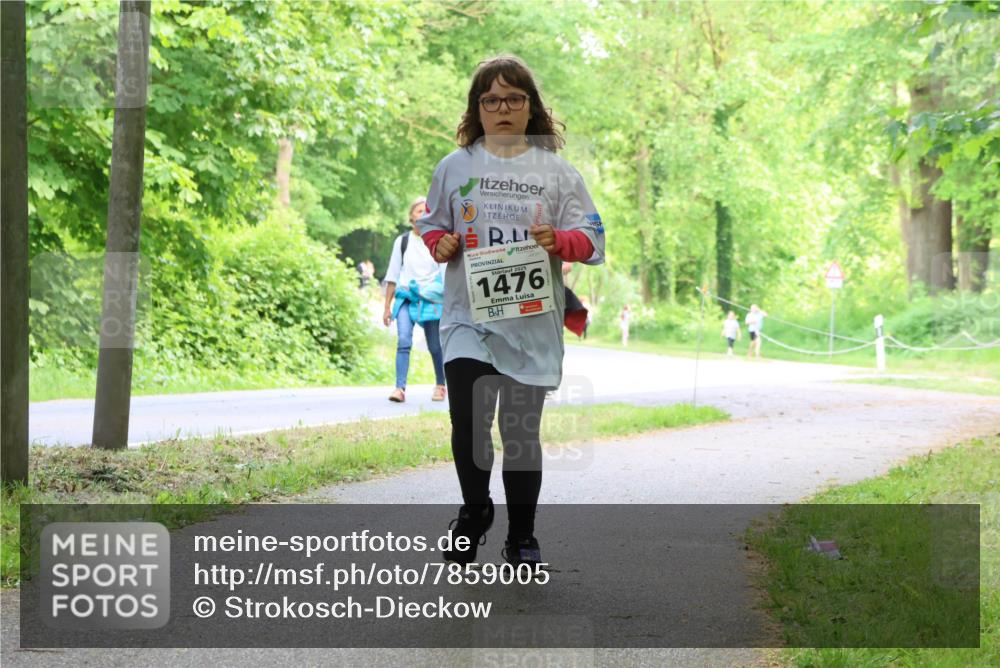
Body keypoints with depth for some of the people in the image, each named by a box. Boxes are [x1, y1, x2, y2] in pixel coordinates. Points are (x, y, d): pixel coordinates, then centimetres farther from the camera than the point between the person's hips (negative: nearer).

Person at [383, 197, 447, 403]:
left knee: (435, 346, 6)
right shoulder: (402, 241, 6)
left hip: (431, 300, 0)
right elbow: (393, 276, 10)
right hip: (406, 298, 0)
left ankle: (440, 385, 28)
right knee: (404, 341, -18)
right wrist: (387, 306, 8)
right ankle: (400, 388, -21)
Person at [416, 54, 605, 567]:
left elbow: (591, 239, 4)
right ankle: (475, 510, 14)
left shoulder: (556, 171, 5)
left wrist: (557, 241, -16)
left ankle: (521, 537, 20)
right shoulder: (454, 167, 7)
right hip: (469, 317, 0)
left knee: (522, 431, 5)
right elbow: (431, 224, 18)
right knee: (468, 421, -13)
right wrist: (440, 243, -5)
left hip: (532, 321, 0)